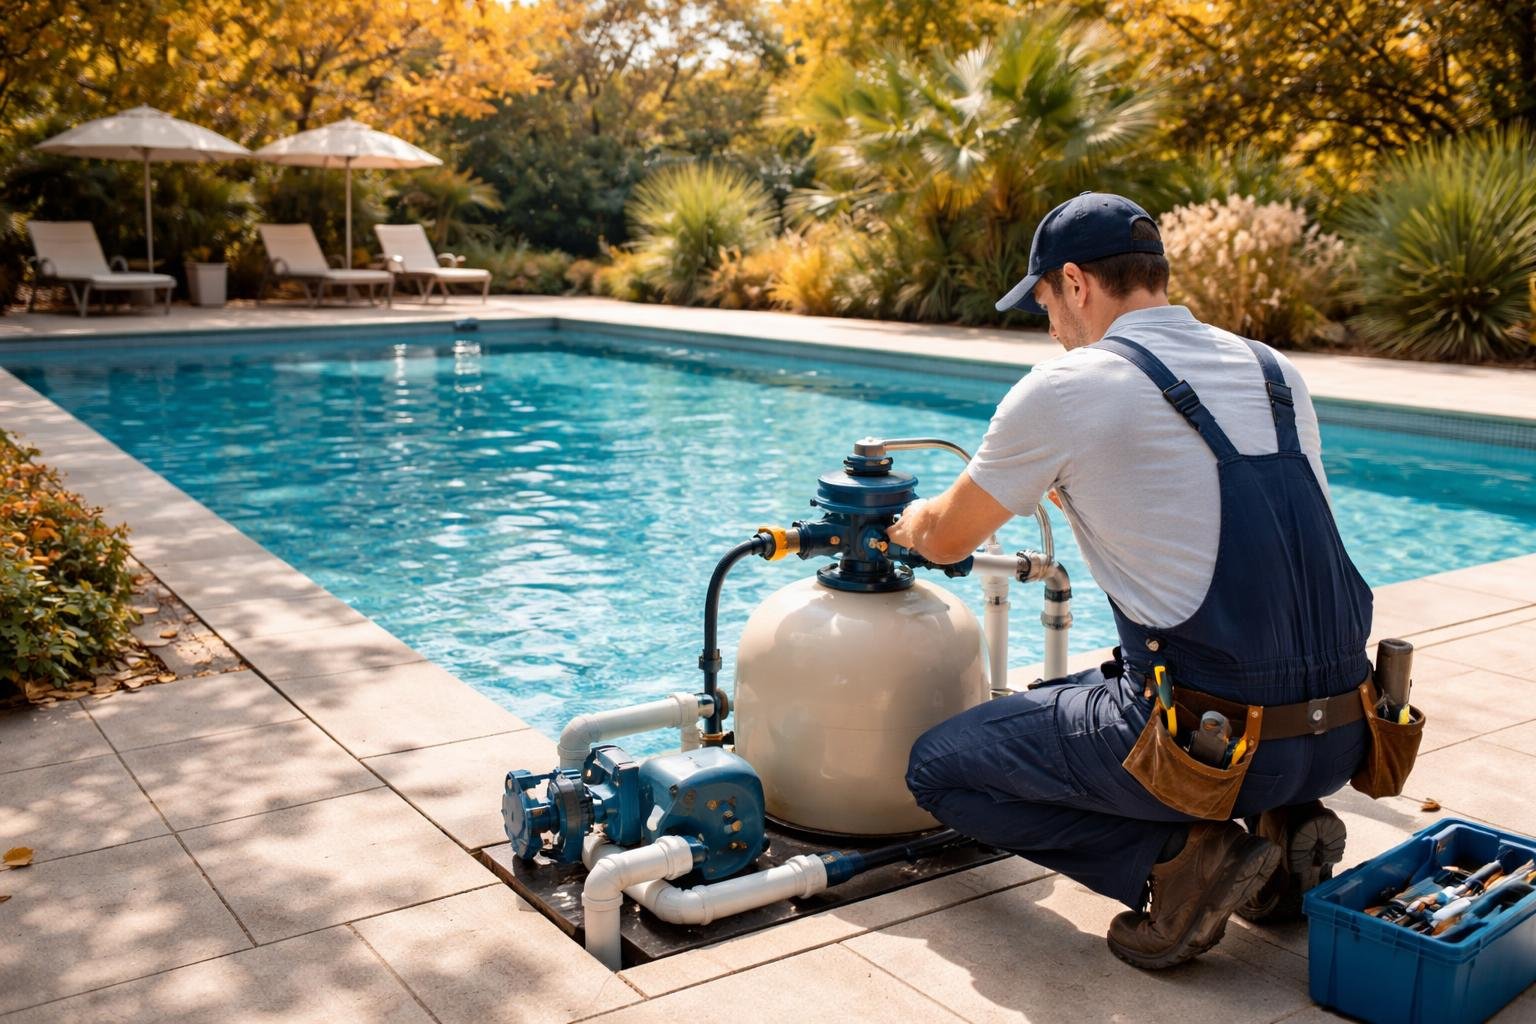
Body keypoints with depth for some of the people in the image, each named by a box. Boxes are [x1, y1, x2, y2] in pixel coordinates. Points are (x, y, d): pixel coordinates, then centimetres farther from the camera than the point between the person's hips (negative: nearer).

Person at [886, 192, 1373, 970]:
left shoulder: (1067, 388, -9)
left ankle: (1178, 859, -3)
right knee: (1071, 699, 34)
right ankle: (1279, 823, 14)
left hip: (1212, 743, -7)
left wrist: (913, 523, 29)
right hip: (1341, 731, 7)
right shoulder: (1277, 372, 11)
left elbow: (947, 541, 4)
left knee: (939, 768, 10)